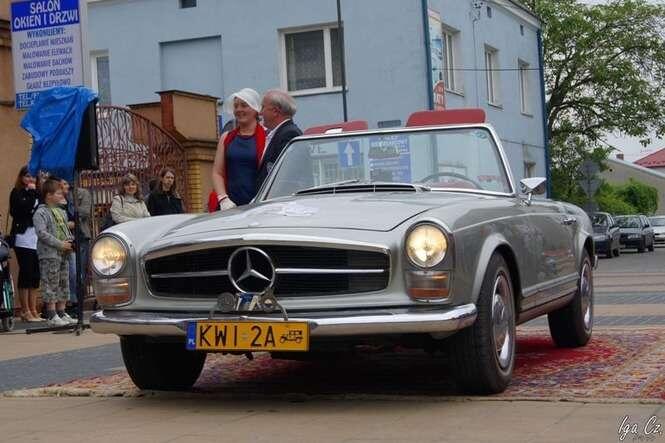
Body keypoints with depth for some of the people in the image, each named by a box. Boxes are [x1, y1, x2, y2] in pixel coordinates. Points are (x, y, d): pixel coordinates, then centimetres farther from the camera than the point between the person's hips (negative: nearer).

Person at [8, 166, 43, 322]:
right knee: (26, 274, -3)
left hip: (37, 239, 6)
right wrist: (31, 192, -10)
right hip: (23, 238, -6)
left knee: (35, 275, 6)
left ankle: (33, 310, 12)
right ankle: (25, 311, 1)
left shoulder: (37, 193, 16)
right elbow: (24, 208, -16)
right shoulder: (17, 193, 0)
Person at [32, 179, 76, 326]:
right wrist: (60, 244, -20)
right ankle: (52, 316, -3)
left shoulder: (62, 212, 17)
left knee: (64, 284, 12)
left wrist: (71, 241, 4)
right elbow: (41, 233, -18)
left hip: (64, 254, 9)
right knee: (51, 284, -6)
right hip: (49, 254, -8)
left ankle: (62, 313, 20)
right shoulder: (41, 213, -10)